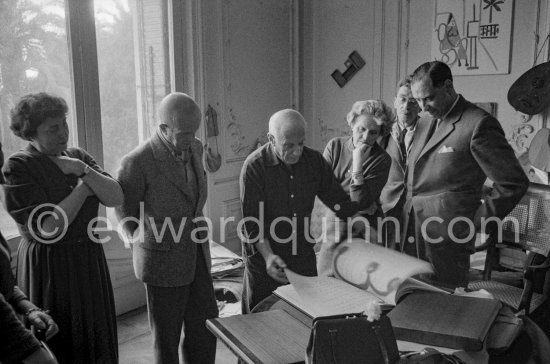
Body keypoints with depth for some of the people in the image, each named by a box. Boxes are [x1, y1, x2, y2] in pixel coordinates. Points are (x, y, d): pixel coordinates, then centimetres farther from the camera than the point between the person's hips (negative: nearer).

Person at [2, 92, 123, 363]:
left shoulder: (77, 156, 4)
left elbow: (116, 198, -7)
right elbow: (48, 228, -20)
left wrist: (83, 170, -19)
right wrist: (83, 189, -14)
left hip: (89, 263, 5)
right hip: (48, 269, -5)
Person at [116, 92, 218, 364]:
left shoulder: (194, 148, 0)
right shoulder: (138, 161, -20)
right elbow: (125, 213, -4)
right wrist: (144, 244, 3)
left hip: (197, 257, 6)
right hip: (163, 260, -6)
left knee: (205, 328, 14)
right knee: (167, 335, 11)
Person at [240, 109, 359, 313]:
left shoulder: (314, 160, -1)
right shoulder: (254, 166, -15)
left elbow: (337, 198, 8)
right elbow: (252, 222, -17)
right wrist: (268, 256, -29)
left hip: (304, 256, 4)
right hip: (264, 260, -3)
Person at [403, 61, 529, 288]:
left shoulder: (479, 124, -11)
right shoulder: (424, 126, 14)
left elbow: (514, 183, -11)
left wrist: (475, 223, -8)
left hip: (445, 244, -7)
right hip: (410, 239, 7)